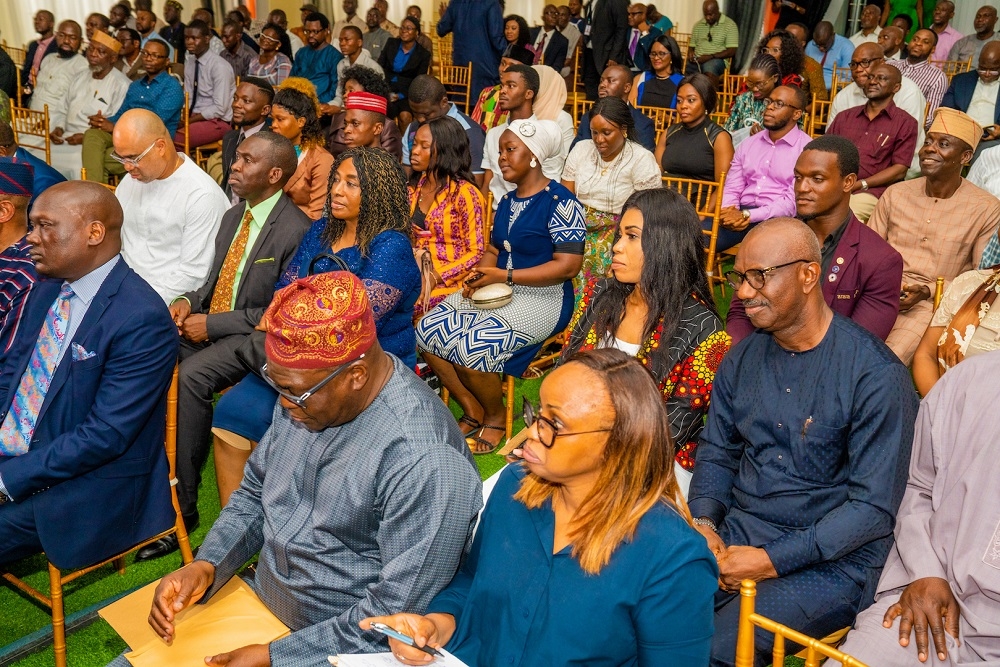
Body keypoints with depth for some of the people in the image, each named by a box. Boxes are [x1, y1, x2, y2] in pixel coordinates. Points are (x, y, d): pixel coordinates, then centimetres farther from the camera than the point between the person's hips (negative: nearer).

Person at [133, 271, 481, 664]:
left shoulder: (423, 461, -29)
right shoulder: (306, 390, -4)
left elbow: (397, 615, -24)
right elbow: (254, 494, 10)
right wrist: (206, 566, -5)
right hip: (260, 604, 7)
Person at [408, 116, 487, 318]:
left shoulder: (465, 193, -9)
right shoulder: (415, 189, 11)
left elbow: (476, 253, -11)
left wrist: (435, 278, -20)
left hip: (450, 282, -6)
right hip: (415, 274, 6)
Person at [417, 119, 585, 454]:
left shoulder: (560, 201, -12)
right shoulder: (507, 201, 14)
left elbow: (569, 265, -19)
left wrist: (504, 276, -21)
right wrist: (478, 277, -5)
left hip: (542, 297, -8)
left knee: (472, 348, -28)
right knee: (427, 330, -8)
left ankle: (495, 419, 1)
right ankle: (472, 410, 6)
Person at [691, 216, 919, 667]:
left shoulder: (877, 376, -14)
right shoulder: (741, 359, 6)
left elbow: (874, 507, -15)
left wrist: (772, 560, -18)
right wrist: (702, 523, -4)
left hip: (831, 562, -5)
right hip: (733, 535, 5)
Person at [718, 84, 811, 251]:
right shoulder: (748, 144, 18)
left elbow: (793, 202, -10)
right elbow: (731, 188, 13)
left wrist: (747, 216, -18)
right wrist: (729, 211, -10)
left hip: (779, 218, -4)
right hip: (741, 214, 4)